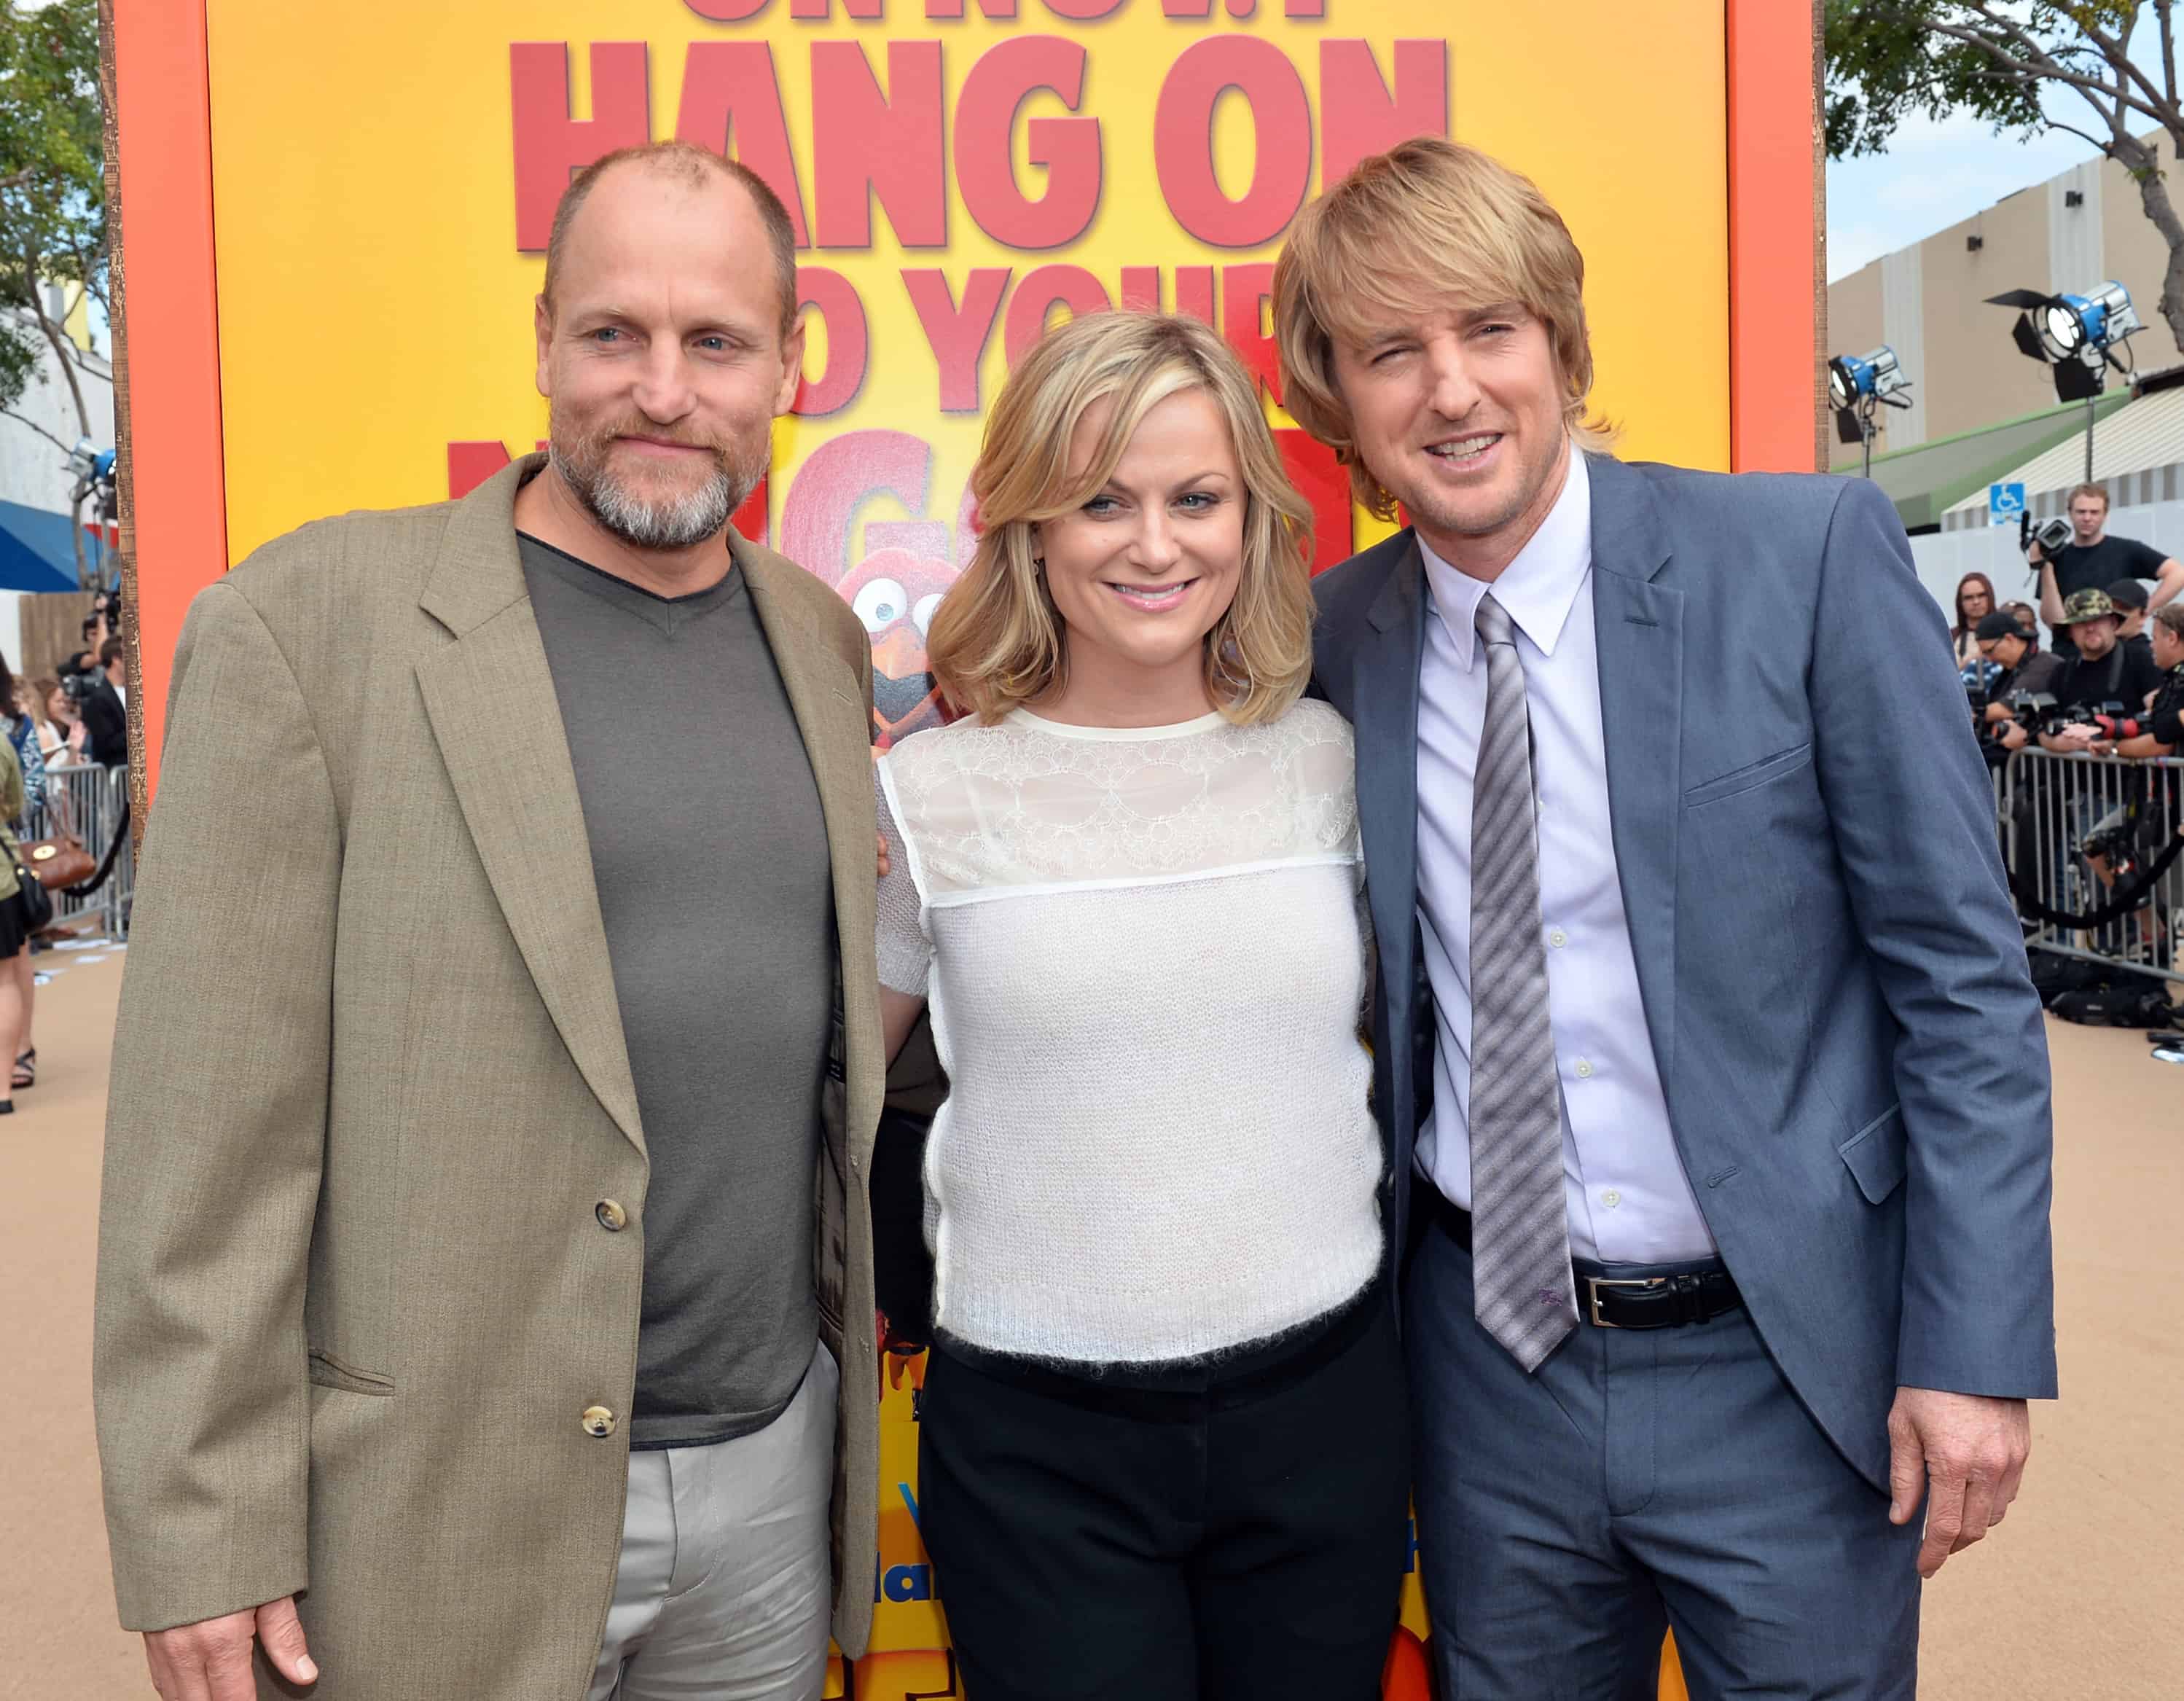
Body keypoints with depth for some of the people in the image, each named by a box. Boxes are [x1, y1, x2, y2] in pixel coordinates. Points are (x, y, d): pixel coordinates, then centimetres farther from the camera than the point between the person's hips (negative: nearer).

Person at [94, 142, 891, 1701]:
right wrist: (204, 1540, -11)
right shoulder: (307, 624, -12)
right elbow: (205, 1135, -12)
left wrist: (856, 1368, 12)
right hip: (444, 1515, -4)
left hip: (777, 1466, 5)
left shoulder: (821, 636, 5)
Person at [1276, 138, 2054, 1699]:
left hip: (1786, 1367, -2)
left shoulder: (1814, 557, -11)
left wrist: (1975, 1347, -10)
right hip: (1489, 1356, 3)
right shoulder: (1336, 637, -2)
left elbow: (1961, 970, -9)